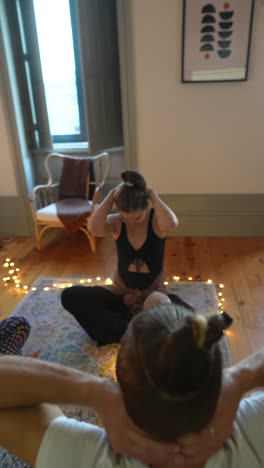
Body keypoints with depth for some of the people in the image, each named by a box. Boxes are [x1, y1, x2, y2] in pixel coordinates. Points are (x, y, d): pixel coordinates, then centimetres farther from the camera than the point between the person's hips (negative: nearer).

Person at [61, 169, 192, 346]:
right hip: (122, 292, 2)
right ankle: (128, 331, -19)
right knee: (69, 296, -19)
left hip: (153, 291, -1)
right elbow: (94, 228, -35)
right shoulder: (116, 221, -12)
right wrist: (112, 195, -26)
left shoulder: (156, 219, -15)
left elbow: (171, 224, -41)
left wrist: (153, 195, -28)